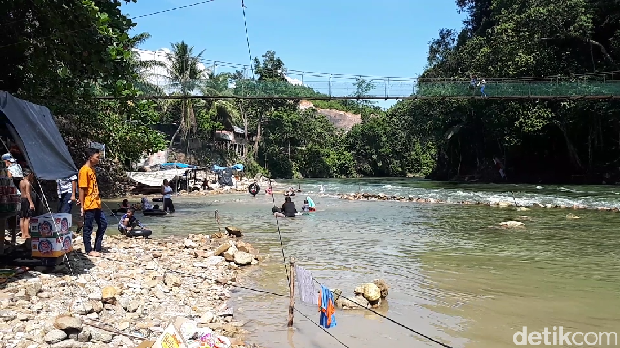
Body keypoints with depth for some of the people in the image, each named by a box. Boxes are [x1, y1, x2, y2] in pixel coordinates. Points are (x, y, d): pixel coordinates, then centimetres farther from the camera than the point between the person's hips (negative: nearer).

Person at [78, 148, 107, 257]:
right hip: (88, 206, -9)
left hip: (96, 204, 9)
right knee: (88, 228, 2)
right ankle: (89, 250, 12)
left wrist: (98, 200, 19)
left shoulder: (92, 169, 13)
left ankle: (97, 248, 20)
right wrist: (82, 206, -16)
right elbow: (82, 189, -16)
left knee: (103, 224, 12)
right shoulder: (84, 170, -14)